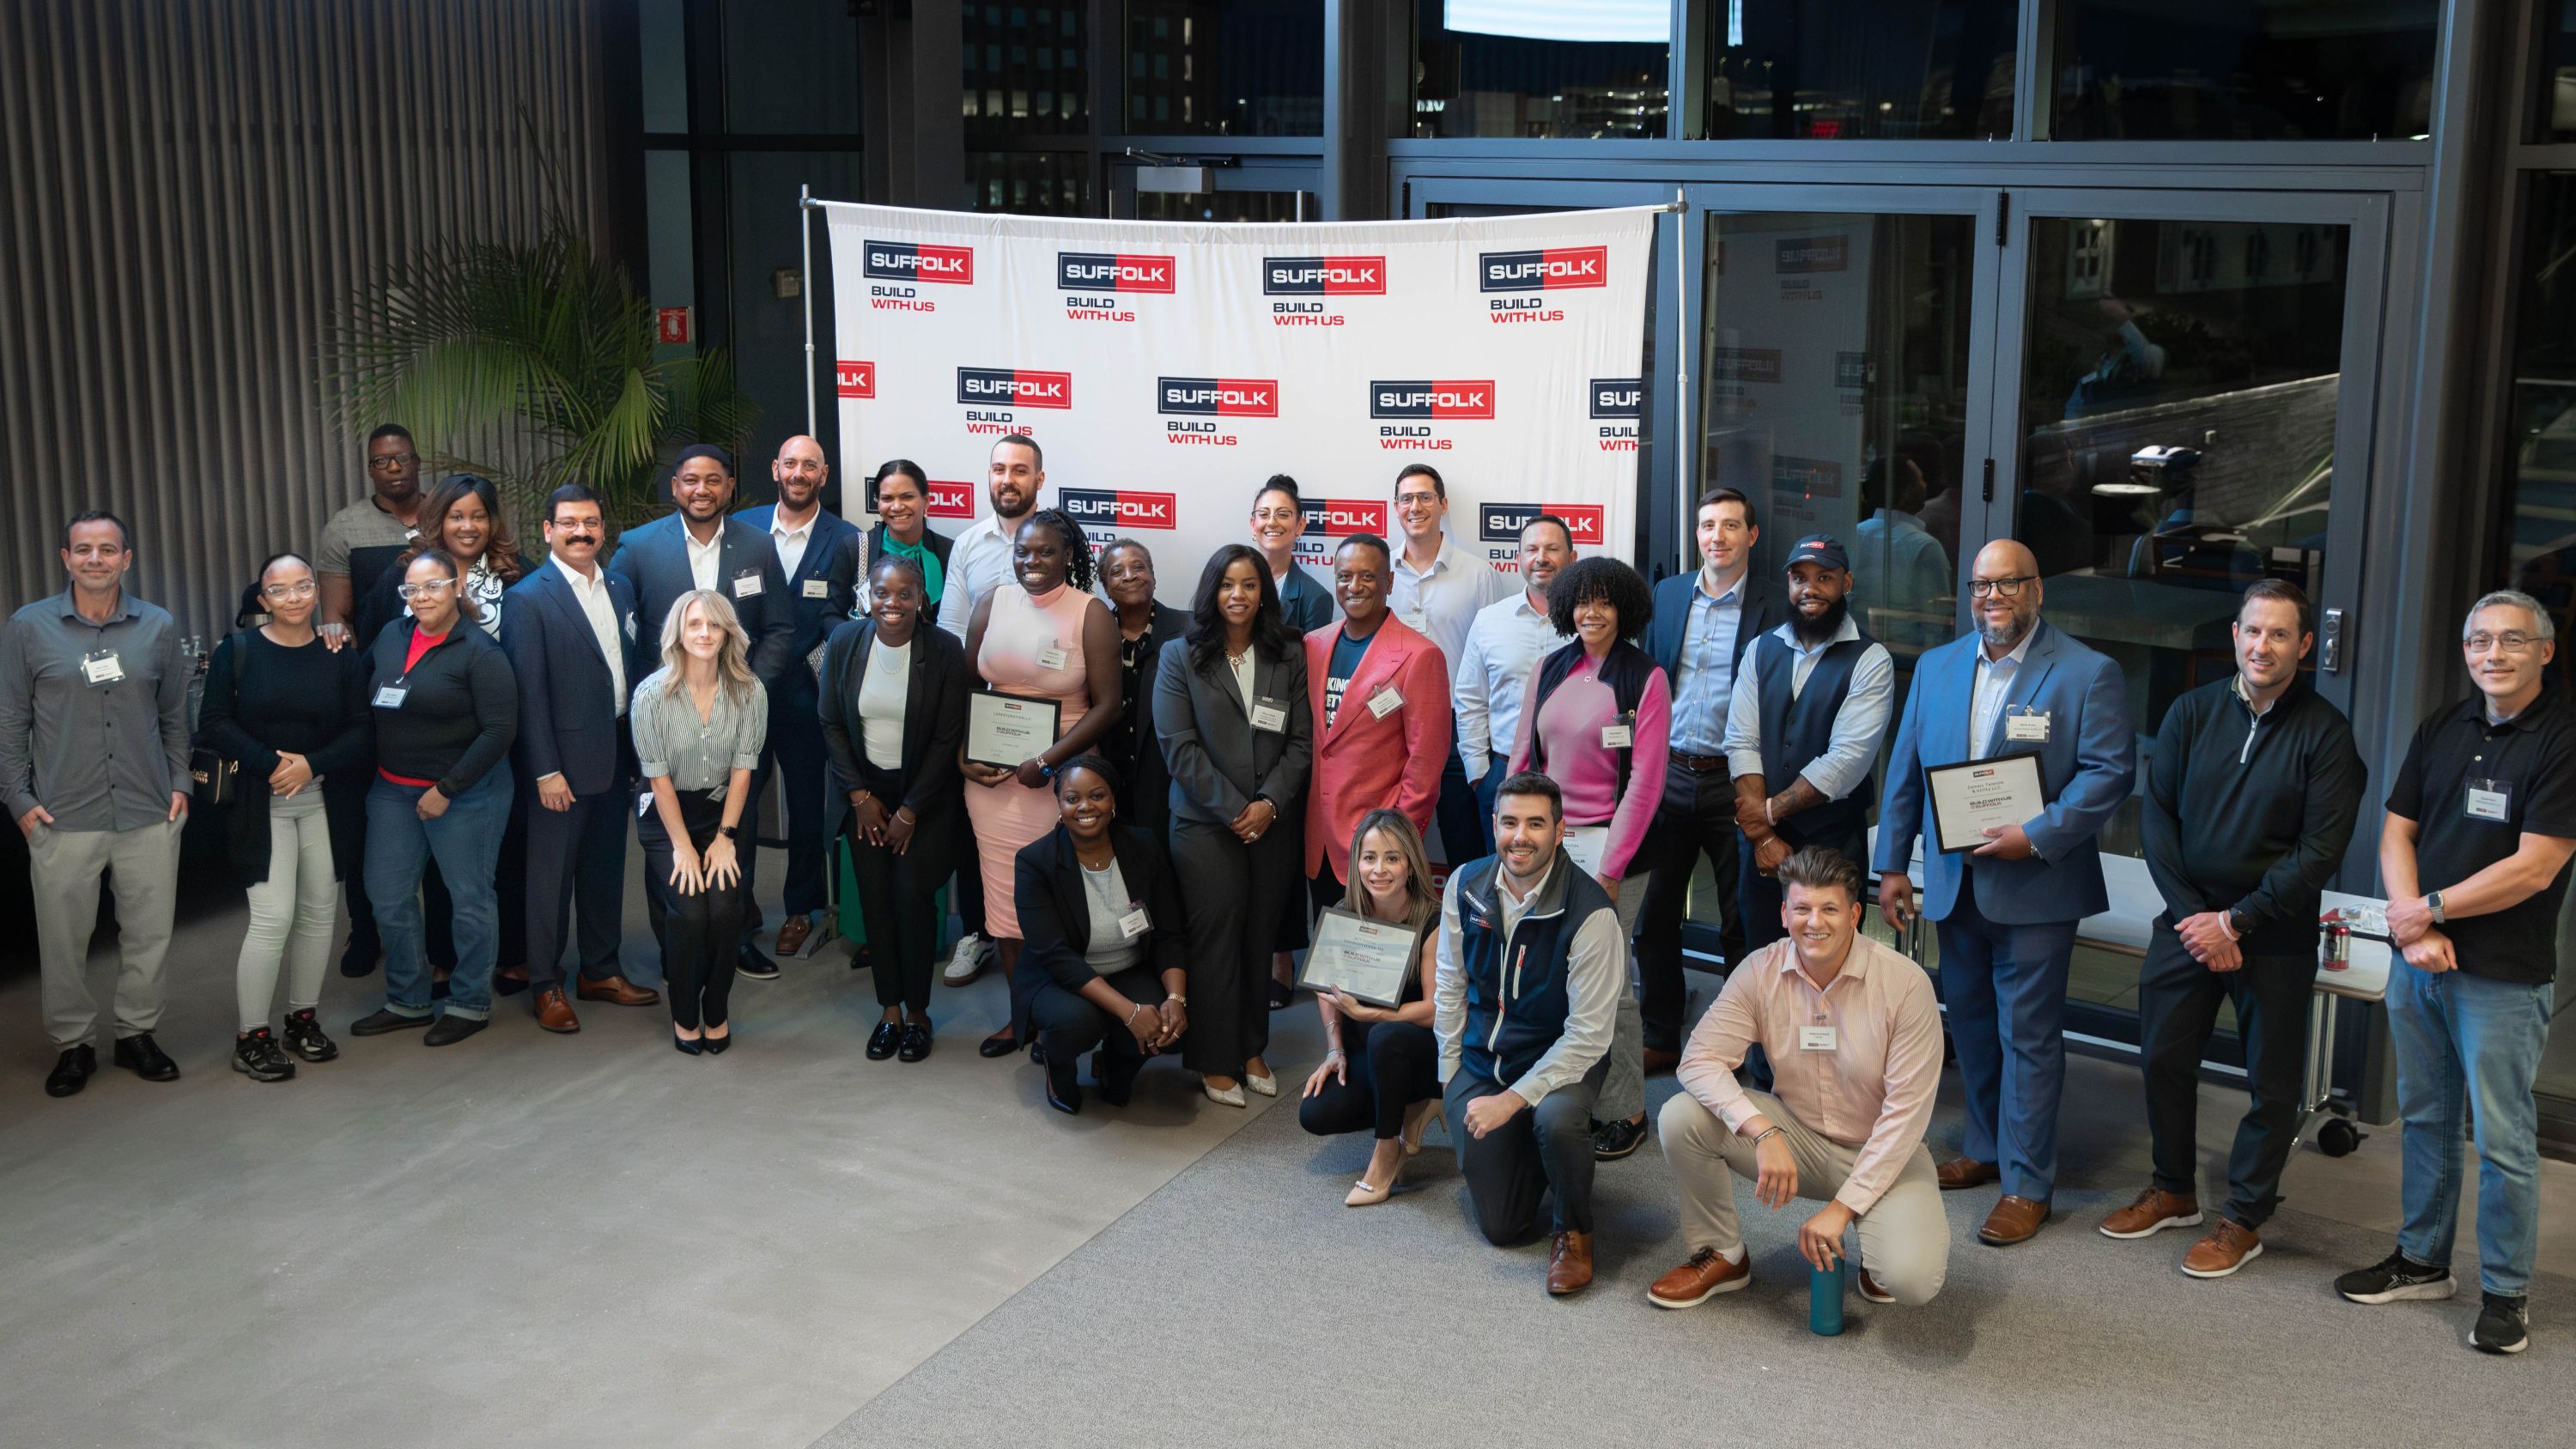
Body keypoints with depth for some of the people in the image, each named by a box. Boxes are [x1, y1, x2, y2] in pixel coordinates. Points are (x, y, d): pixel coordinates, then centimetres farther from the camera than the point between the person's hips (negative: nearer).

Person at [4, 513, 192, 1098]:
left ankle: (137, 1034, 23)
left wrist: (179, 784, 8)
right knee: (63, 940, 4)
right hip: (62, 819, -2)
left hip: (149, 815, 2)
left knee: (149, 935, 7)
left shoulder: (159, 627, 6)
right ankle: (73, 1044, 19)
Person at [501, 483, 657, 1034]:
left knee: (607, 869, 16)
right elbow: (528, 693, -13)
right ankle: (545, 985, 14)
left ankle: (600, 970, 29)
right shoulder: (529, 598, -11)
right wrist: (545, 770, -16)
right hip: (563, 762, -6)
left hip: (616, 757, 6)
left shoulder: (621, 589, 9)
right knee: (551, 875, 3)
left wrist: (639, 749, 9)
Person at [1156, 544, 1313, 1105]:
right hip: (1205, 823, -2)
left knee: (1260, 937, 6)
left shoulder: (1289, 657, 7)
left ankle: (1252, 1049, 20)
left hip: (1273, 823, 2)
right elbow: (1179, 747, -5)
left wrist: (1269, 803, -9)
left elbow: (1301, 742, 4)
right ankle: (1216, 1060, 10)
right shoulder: (1180, 658, 1)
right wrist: (1234, 809, -11)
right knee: (1216, 938, 0)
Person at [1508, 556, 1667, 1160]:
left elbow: (1645, 781, -8)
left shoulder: (1645, 679, -4)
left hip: (1608, 841, -4)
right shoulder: (1550, 670, 10)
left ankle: (1625, 1113, 9)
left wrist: (1609, 869, -12)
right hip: (1546, 839, 4)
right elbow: (1522, 759, 14)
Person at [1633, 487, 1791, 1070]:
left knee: (1742, 924, 6)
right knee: (1654, 917, 9)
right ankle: (1659, 1038, 21)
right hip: (1668, 775, 4)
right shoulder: (1668, 593, 8)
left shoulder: (1774, 607, -5)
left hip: (1734, 782, -4)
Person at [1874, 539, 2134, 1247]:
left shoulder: (2087, 673, -6)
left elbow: (2109, 771, -11)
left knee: (2028, 1035, 0)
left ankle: (2027, 1183, 9)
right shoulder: (1937, 667, 9)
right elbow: (1905, 771, 10)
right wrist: (1892, 866, 6)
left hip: (2034, 887, -5)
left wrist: (2038, 836, -21)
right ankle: (1985, 1151, 32)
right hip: (1954, 884, 5)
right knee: (1970, 1024, 16)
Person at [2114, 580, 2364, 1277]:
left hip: (2275, 933, -3)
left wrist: (2235, 921, -14)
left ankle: (2244, 1219, 20)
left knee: (2272, 1083, 5)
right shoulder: (2192, 712, 1)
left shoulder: (2324, 733, -9)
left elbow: (2321, 850, -11)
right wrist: (2193, 914, -8)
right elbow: (2156, 814, 1)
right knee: (2164, 1057, 11)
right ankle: (2174, 1192, 30)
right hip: (2188, 919, 3)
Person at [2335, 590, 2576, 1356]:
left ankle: (2506, 1290, 13)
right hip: (2418, 961, 6)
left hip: (2504, 976, -6)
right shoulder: (2444, 727, 8)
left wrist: (2431, 908, -10)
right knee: (2424, 1117, 16)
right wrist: (2410, 923, -7)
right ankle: (2422, 1260, 30)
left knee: (2503, 1139, 0)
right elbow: (2397, 831, 8)